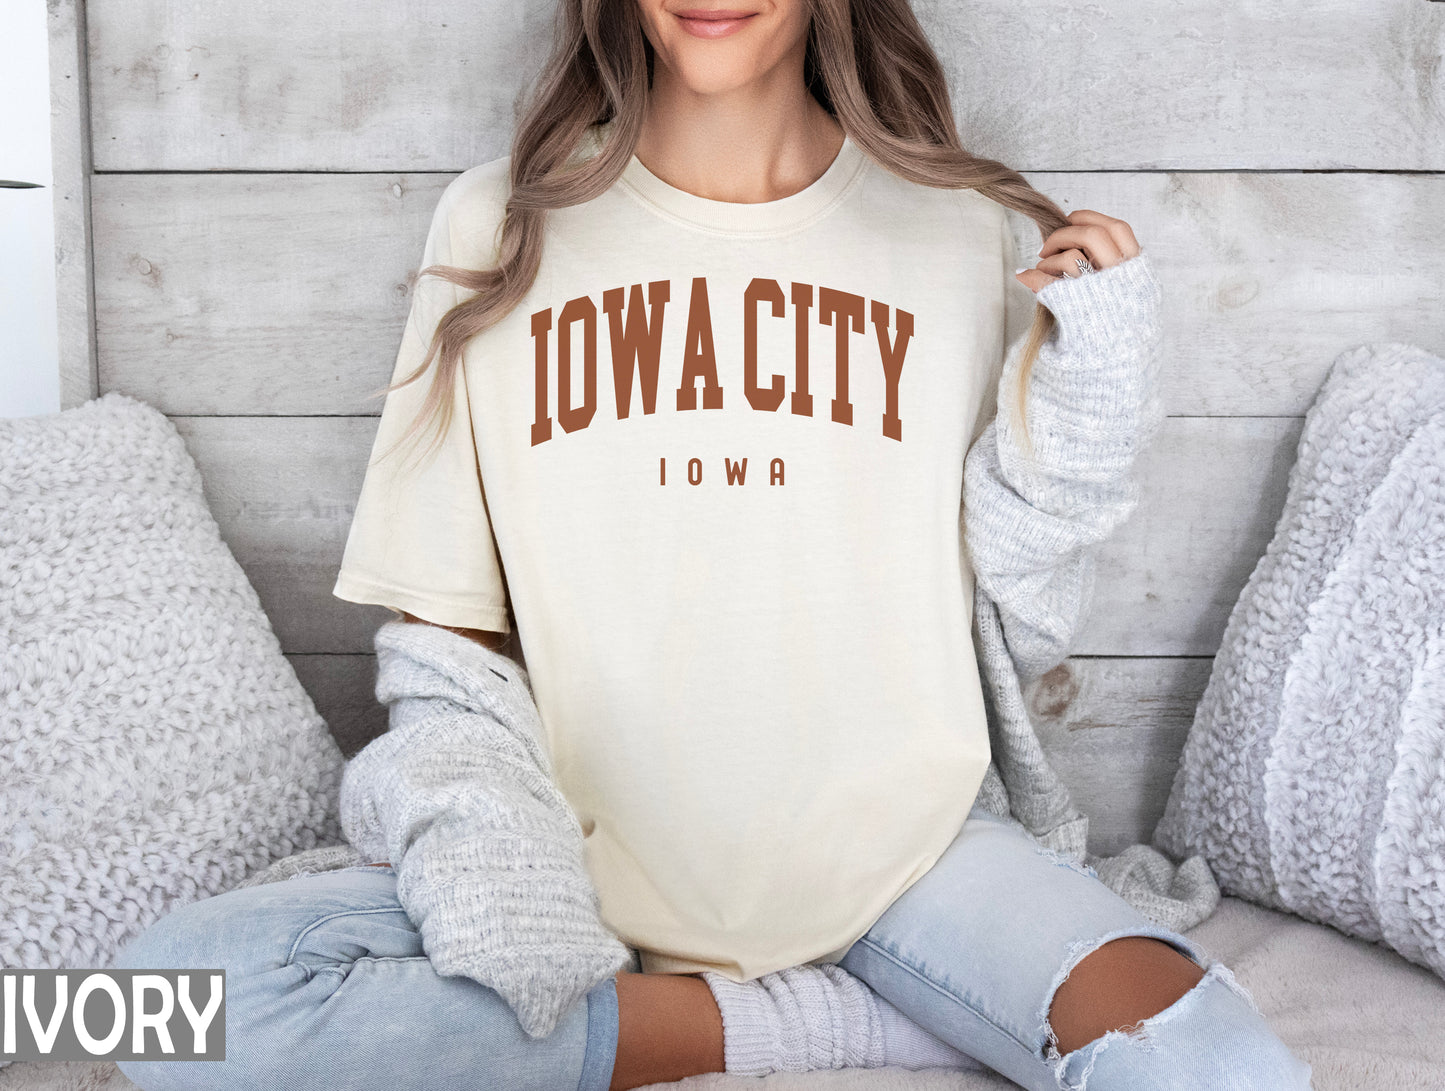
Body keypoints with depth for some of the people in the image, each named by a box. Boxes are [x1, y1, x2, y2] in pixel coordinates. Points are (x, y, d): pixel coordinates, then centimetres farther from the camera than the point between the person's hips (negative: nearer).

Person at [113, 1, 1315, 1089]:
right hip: (588, 856, 2)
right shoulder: (500, 223, 1)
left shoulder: (960, 230, 2)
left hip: (900, 851, 0)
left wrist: (1083, 403, -10)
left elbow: (1025, 627, 5)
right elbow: (443, 622, 4)